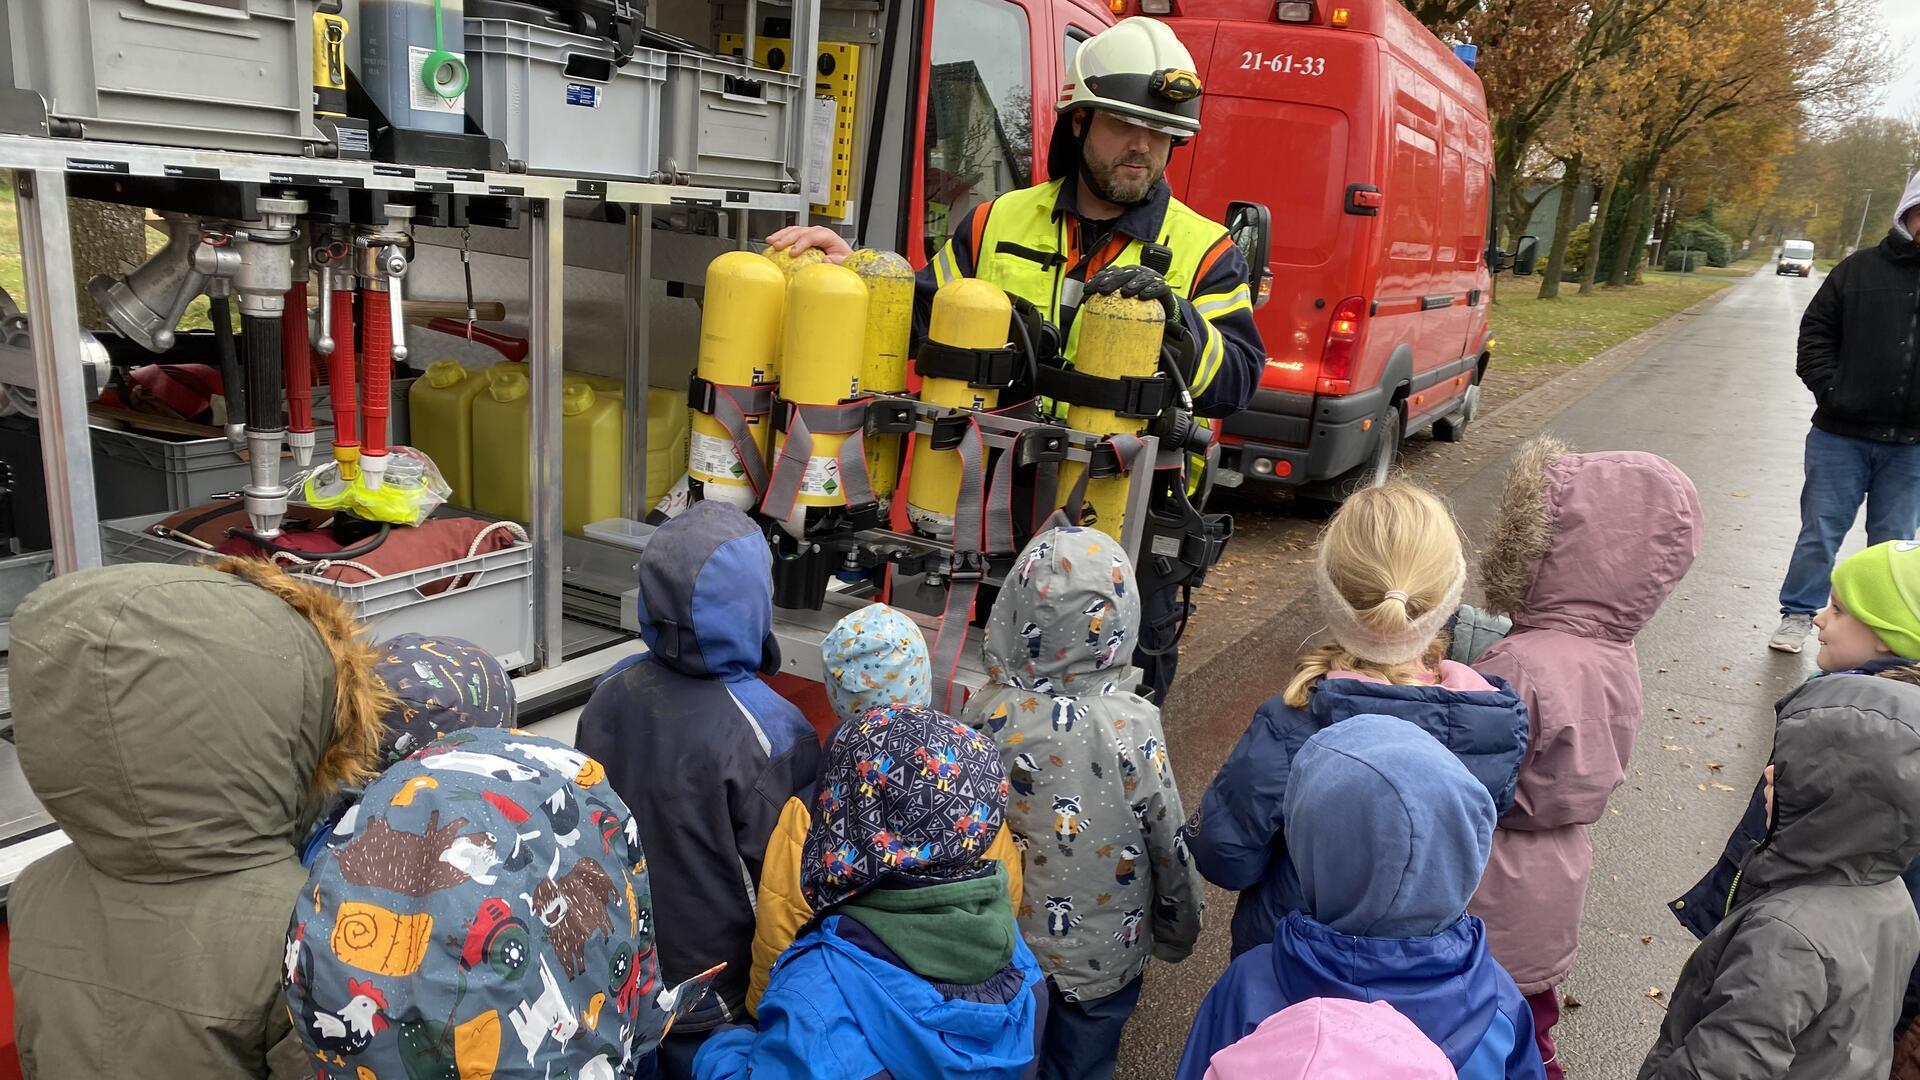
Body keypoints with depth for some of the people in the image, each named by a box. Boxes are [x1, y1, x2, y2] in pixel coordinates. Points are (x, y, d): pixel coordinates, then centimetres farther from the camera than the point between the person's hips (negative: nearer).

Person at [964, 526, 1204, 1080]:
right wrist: (1178, 930, 6)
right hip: (1102, 953, -2)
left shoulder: (988, 710, -20)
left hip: (1002, 944, 2)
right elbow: (1170, 847, -14)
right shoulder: (1129, 726, -26)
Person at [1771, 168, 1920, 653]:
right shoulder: (1861, 268, 0)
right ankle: (1798, 614, 19)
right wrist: (1830, 391, -9)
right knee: (1821, 531, 6)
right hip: (1842, 435, -1)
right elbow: (1816, 332, 2)